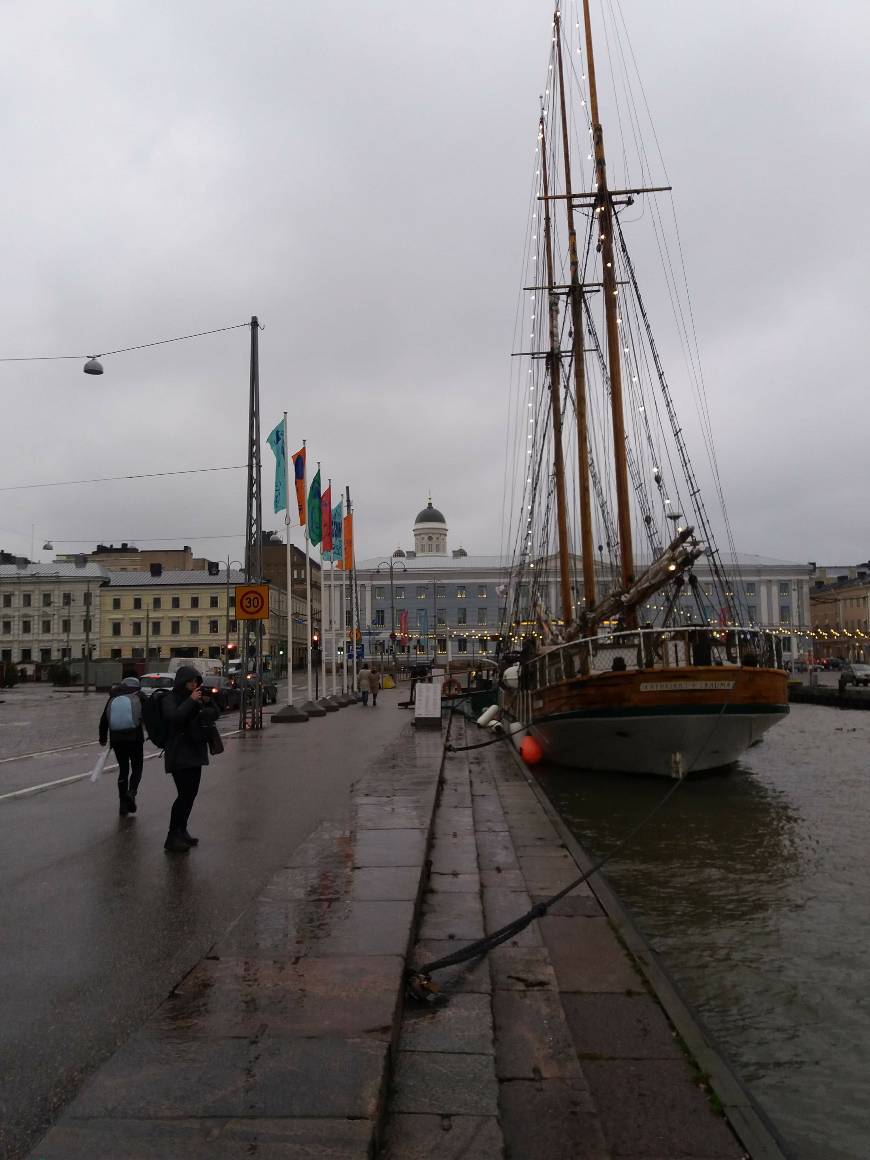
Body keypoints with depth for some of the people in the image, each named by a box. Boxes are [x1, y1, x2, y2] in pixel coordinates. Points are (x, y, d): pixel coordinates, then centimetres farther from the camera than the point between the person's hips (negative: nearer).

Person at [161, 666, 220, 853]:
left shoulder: (197, 697, 12)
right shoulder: (170, 699, -7)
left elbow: (215, 714, 12)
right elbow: (174, 716, -25)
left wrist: (207, 702, -6)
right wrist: (191, 701, -23)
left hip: (195, 752, 7)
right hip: (179, 755, -7)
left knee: (191, 794, 9)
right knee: (185, 794, -12)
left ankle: (181, 832, 21)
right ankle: (172, 839, -5)